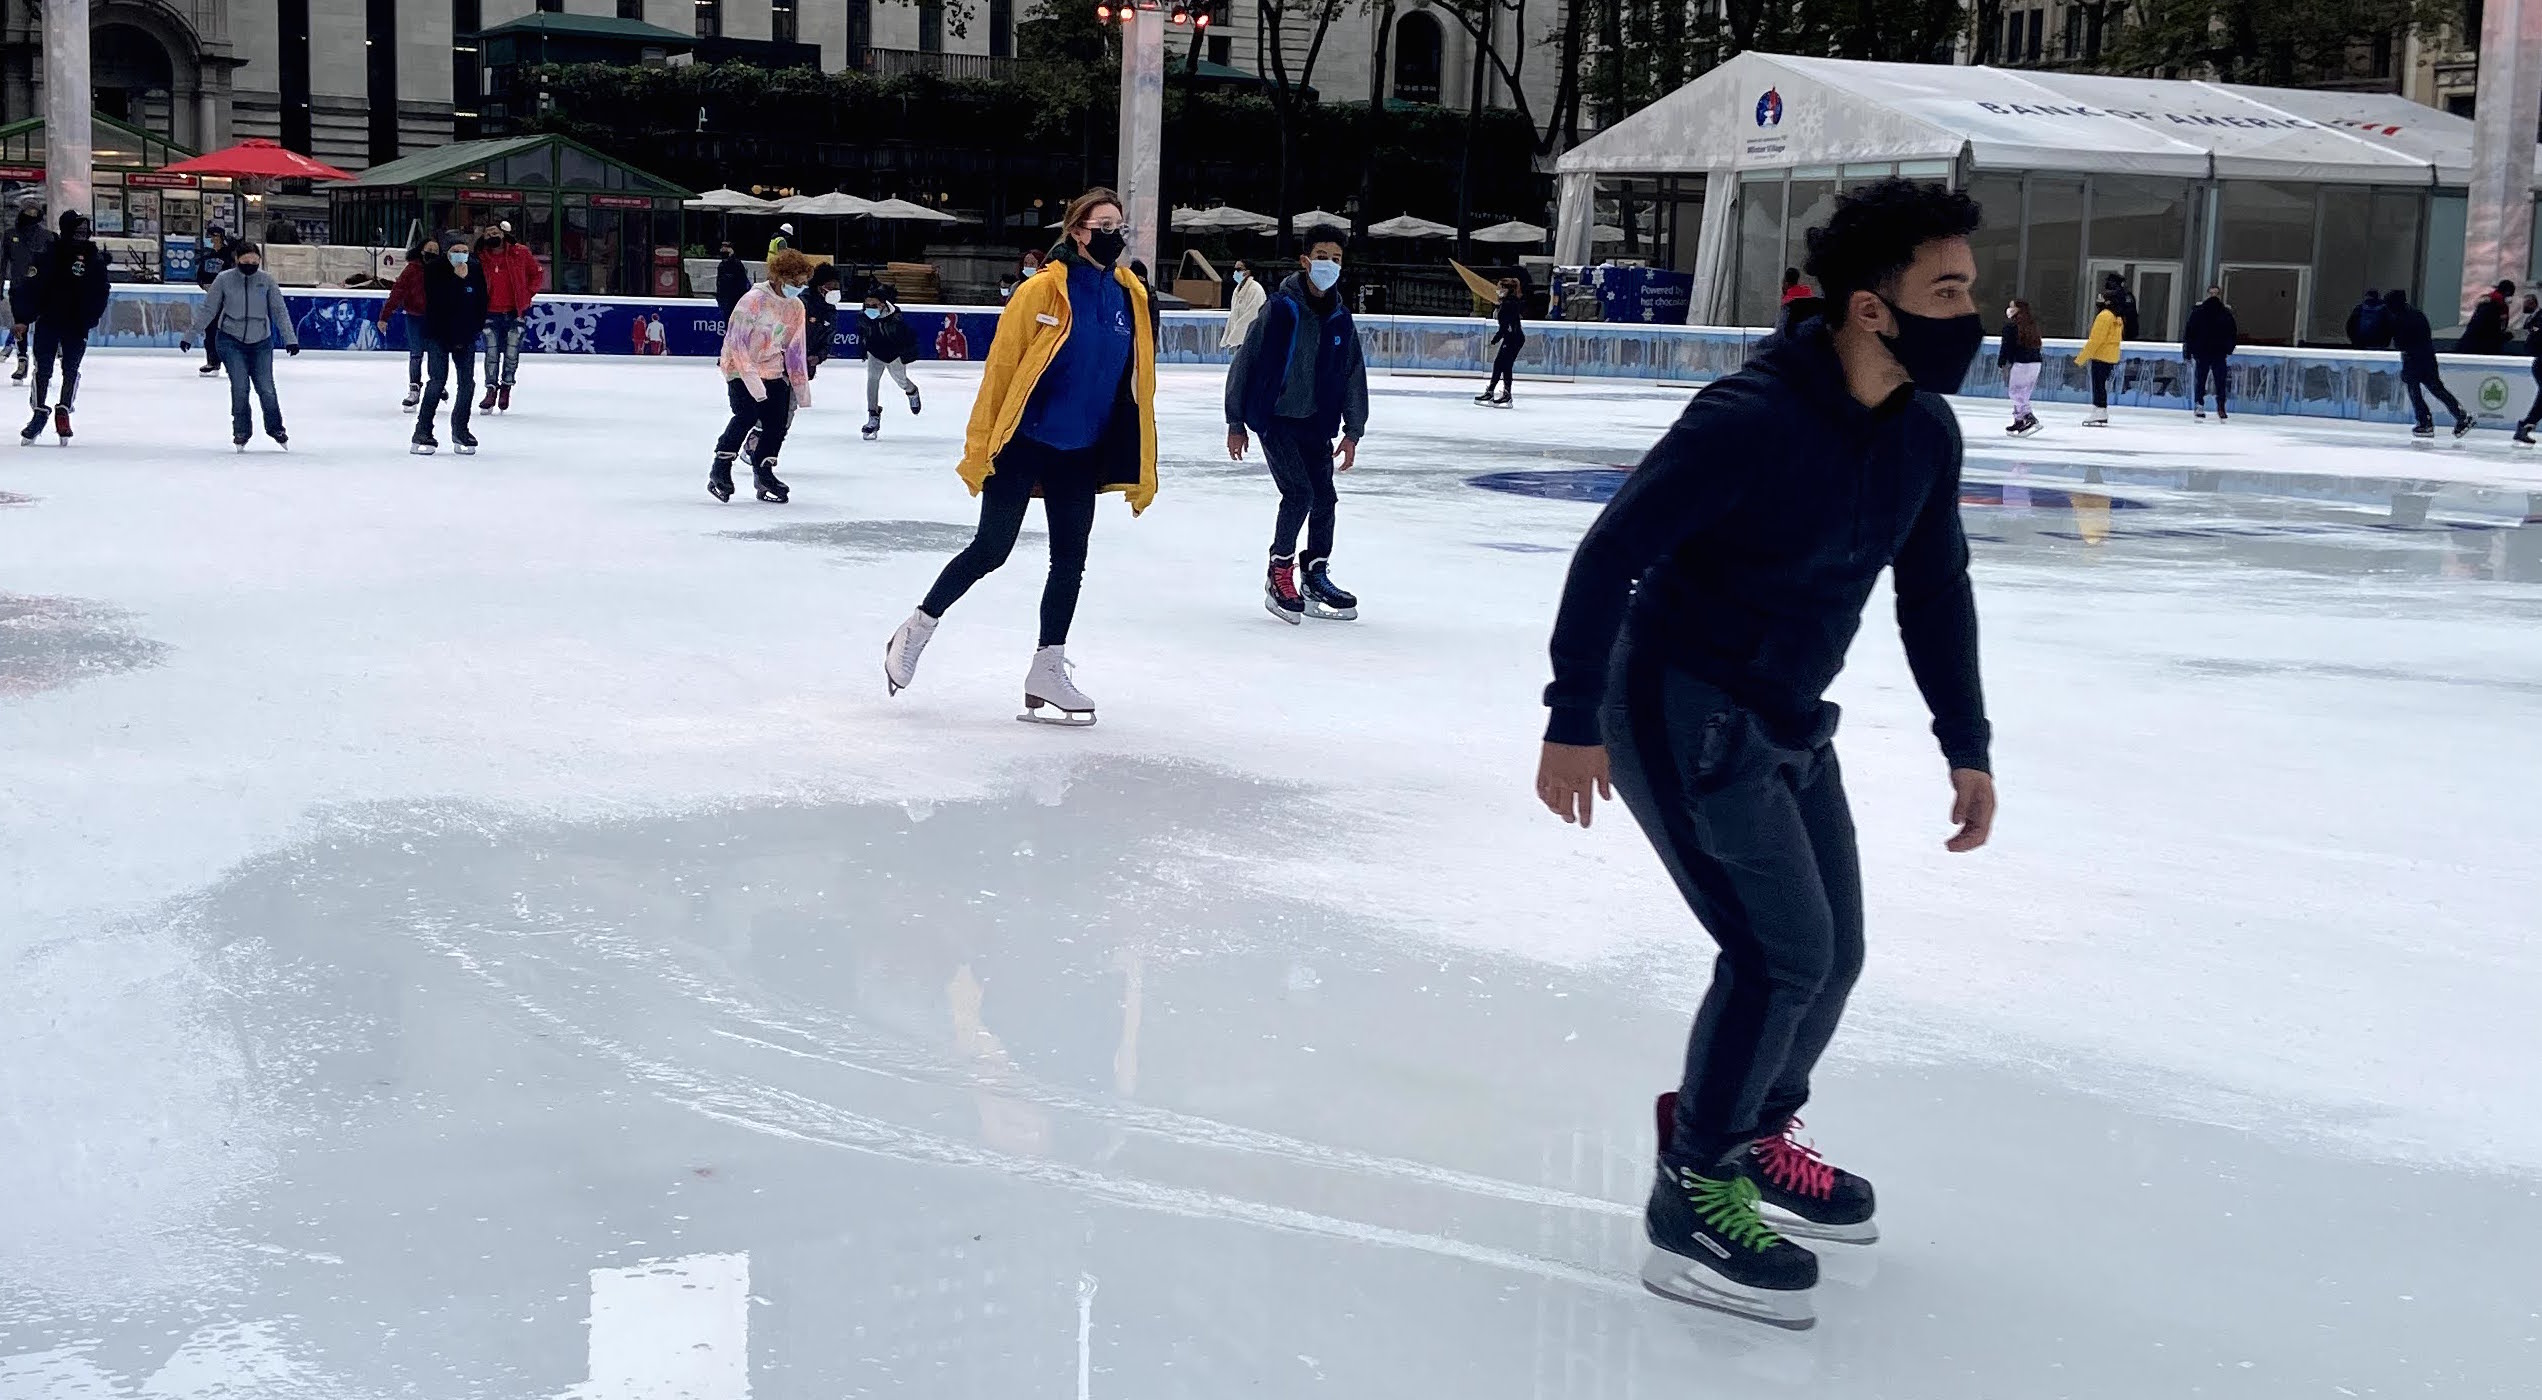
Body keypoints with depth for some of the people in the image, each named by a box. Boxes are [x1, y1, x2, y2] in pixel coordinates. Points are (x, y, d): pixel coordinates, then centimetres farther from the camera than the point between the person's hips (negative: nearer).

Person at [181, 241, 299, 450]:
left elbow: (279, 310, -2)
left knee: (265, 387, -1)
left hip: (261, 342, 1)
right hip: (230, 340, -1)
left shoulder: (267, 280, -5)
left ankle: (275, 428, 23)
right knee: (240, 385, -10)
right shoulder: (224, 279, -7)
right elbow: (208, 310, 0)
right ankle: (241, 432, 7)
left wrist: (290, 339, -9)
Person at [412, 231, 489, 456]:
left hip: (466, 336, 4)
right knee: (438, 380, -12)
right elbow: (437, 301, -23)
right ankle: (423, 432, -5)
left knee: (467, 382, 3)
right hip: (437, 334, -4)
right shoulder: (434, 269, -12)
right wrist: (457, 278, -27)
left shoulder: (475, 269, -3)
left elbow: (481, 302, 3)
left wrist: (475, 328, -2)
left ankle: (460, 430, 20)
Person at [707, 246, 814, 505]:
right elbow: (737, 343, -22)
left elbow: (795, 350, 10)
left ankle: (764, 473, 14)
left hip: (772, 369, 7)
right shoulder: (754, 300, -20)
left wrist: (801, 388, 8)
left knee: (778, 421, -1)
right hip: (740, 367, -7)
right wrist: (752, 380, -27)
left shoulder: (796, 307, 2)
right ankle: (720, 469, -8)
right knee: (747, 415, -21)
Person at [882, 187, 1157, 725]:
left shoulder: (1132, 296, 2)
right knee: (990, 550, 3)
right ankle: (915, 631, 22)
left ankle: (1048, 670, 18)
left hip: (1081, 454, 5)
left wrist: (1141, 469, 7)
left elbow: (1138, 382, 7)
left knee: (1070, 561, 7)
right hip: (1022, 444, -5)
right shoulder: (1042, 292, -14)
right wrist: (979, 449, -13)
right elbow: (1000, 369, -12)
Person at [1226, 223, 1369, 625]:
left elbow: (1354, 377, 12)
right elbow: (1244, 363, -7)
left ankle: (1315, 578, 19)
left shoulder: (1341, 321, 5)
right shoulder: (1280, 310, -11)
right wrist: (1236, 423, -5)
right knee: (1299, 492, -15)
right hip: (1275, 417, -5)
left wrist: (1352, 432, 8)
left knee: (1324, 498, 5)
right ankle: (1279, 574, 0)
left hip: (1316, 423, 6)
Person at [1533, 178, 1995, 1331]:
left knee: (1831, 953, 13)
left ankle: (1755, 1135, 38)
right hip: (1681, 711, -8)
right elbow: (1611, 555, -23)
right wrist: (1573, 722, -23)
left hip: (1788, 723, 8)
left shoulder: (1924, 434, -2)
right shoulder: (1751, 418, -26)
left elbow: (1935, 590, 11)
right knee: (1782, 951, -14)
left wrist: (1966, 747, 12)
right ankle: (1692, 1201, 2)